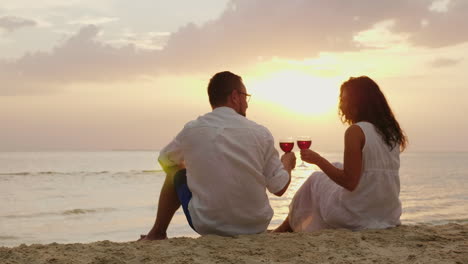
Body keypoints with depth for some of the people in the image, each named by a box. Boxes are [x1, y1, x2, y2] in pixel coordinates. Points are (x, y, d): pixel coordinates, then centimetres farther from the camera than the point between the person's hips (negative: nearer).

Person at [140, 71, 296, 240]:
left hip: (207, 226, -1)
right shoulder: (261, 133, -9)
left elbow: (165, 161, 13)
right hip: (256, 227, 1)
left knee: (176, 174, 21)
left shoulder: (192, 129, -7)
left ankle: (157, 233, 33)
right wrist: (287, 163, 18)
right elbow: (279, 188, -3)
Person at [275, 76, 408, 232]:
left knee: (315, 180, 18)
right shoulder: (392, 131, 6)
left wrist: (317, 159, -10)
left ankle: (287, 227, 39)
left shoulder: (356, 131, -16)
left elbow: (350, 182, -19)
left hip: (358, 218, -7)